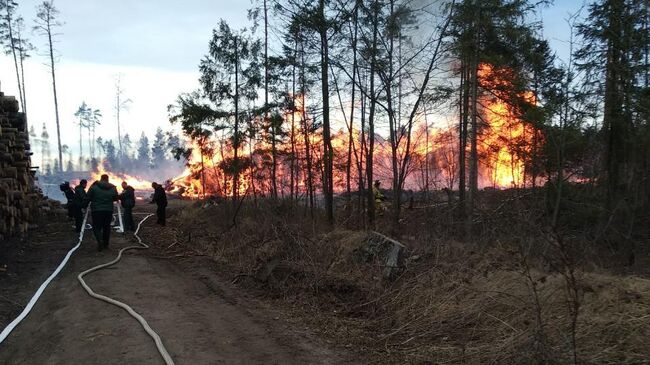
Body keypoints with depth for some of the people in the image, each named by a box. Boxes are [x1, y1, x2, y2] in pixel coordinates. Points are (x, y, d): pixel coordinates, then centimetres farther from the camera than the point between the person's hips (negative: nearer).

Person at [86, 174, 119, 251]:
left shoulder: (94, 187, -8)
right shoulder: (113, 188, 1)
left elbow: (88, 198, -4)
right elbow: (115, 198, 13)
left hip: (96, 210, -3)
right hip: (108, 210, 3)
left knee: (96, 227, 2)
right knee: (106, 227, 14)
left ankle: (100, 241, -21)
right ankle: (106, 244, 18)